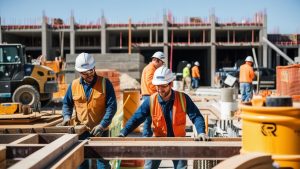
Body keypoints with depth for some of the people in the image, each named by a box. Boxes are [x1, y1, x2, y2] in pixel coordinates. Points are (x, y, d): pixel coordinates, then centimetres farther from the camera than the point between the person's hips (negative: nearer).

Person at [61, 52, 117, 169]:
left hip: (100, 131, -2)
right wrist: (67, 116, -7)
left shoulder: (105, 83, -7)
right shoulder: (74, 85, 1)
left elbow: (111, 106, -10)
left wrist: (102, 125, -19)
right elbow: (67, 103, 14)